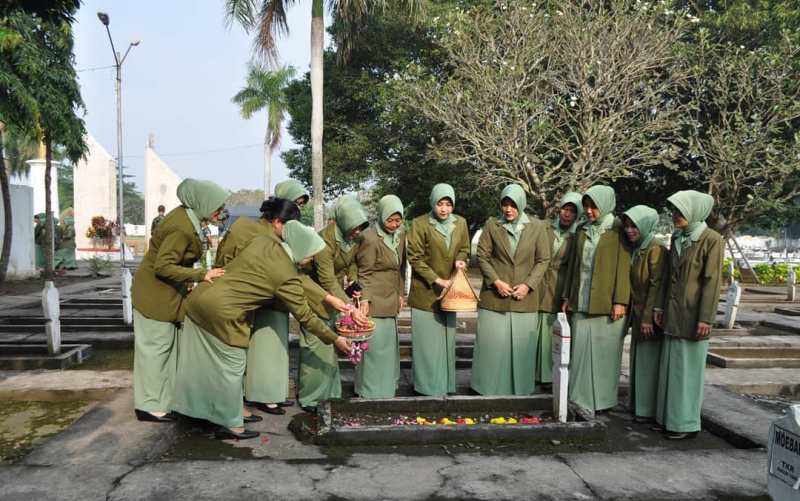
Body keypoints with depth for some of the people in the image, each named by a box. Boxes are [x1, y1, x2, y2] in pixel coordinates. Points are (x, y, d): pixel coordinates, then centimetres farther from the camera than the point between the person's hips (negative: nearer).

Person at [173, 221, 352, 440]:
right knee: (231, 366, 7)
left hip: (202, 295, 8)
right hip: (221, 312, -8)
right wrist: (334, 339, 5)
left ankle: (234, 409, 36)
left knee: (211, 362, 19)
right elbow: (304, 316, -5)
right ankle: (229, 424, 20)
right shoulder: (287, 276, -13)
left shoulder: (263, 240, 4)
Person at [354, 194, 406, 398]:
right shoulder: (370, 238, -16)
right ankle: (371, 392, 11)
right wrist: (364, 299, -18)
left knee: (389, 344, 16)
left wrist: (400, 294, 15)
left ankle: (387, 387, 31)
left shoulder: (400, 235, 8)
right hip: (374, 300, -8)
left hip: (390, 300, 8)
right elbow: (364, 273, -13)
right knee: (374, 345, -3)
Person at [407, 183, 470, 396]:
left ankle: (446, 383, 23)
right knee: (427, 340, 0)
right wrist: (437, 279, -16)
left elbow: (465, 249, 15)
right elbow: (415, 258, -10)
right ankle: (427, 384, 12)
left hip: (449, 291, 5)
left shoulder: (460, 223, 3)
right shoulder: (420, 224, -11)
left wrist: (460, 259, -8)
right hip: (426, 292, -4)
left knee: (447, 337, 12)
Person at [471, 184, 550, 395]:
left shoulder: (536, 227, 1)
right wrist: (496, 281, -11)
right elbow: (482, 256, 1)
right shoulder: (492, 225, 1)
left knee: (522, 344, 6)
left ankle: (520, 388, 21)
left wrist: (528, 285, -8)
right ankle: (489, 387, 18)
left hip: (525, 298, 1)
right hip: (494, 297, 0)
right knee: (492, 343, 3)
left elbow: (543, 260, 3)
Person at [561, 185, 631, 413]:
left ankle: (603, 400, 14)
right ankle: (580, 399, 13)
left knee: (604, 351, 2)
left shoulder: (618, 230, -2)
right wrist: (567, 297, 15)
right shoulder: (582, 230, 14)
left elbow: (623, 266, -6)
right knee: (581, 350, 4)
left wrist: (620, 301, -12)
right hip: (581, 302, 5)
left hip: (606, 303, -4)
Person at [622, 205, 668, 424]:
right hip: (637, 314, 8)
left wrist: (648, 317, -20)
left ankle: (648, 410, 10)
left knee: (648, 361, 0)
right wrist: (633, 315, 13)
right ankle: (637, 404, 26)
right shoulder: (636, 250, 11)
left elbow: (657, 286, -19)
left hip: (650, 316, -8)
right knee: (637, 359, 15)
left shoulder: (656, 250, -15)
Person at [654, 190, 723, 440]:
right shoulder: (677, 238, 10)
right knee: (669, 366, 12)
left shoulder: (711, 240, -10)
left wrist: (706, 318, -15)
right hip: (673, 314, 7)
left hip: (692, 314, -7)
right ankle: (667, 417, 22)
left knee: (688, 368, 1)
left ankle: (687, 423, 13)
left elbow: (712, 281, -13)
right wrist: (662, 308, 14)